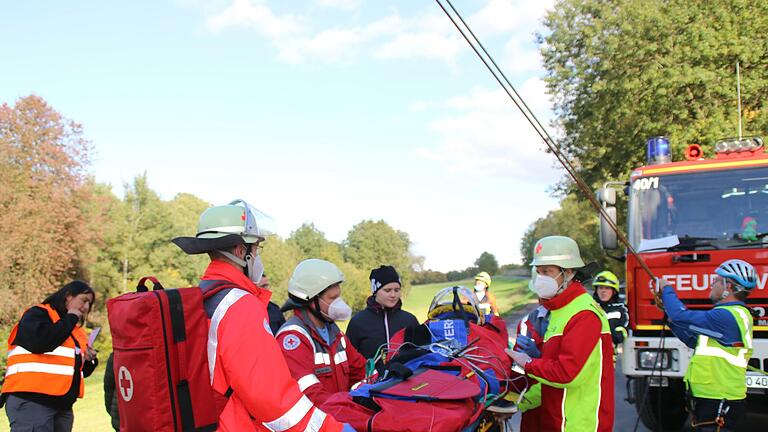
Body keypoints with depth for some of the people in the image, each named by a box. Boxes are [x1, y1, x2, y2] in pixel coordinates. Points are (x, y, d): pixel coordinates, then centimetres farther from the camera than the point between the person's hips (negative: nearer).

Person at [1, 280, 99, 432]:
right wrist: (70, 318, -8)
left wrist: (89, 360, 5)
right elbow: (40, 342, -21)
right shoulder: (37, 314, 0)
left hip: (63, 405, 8)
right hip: (30, 401, -8)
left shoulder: (77, 330, 21)